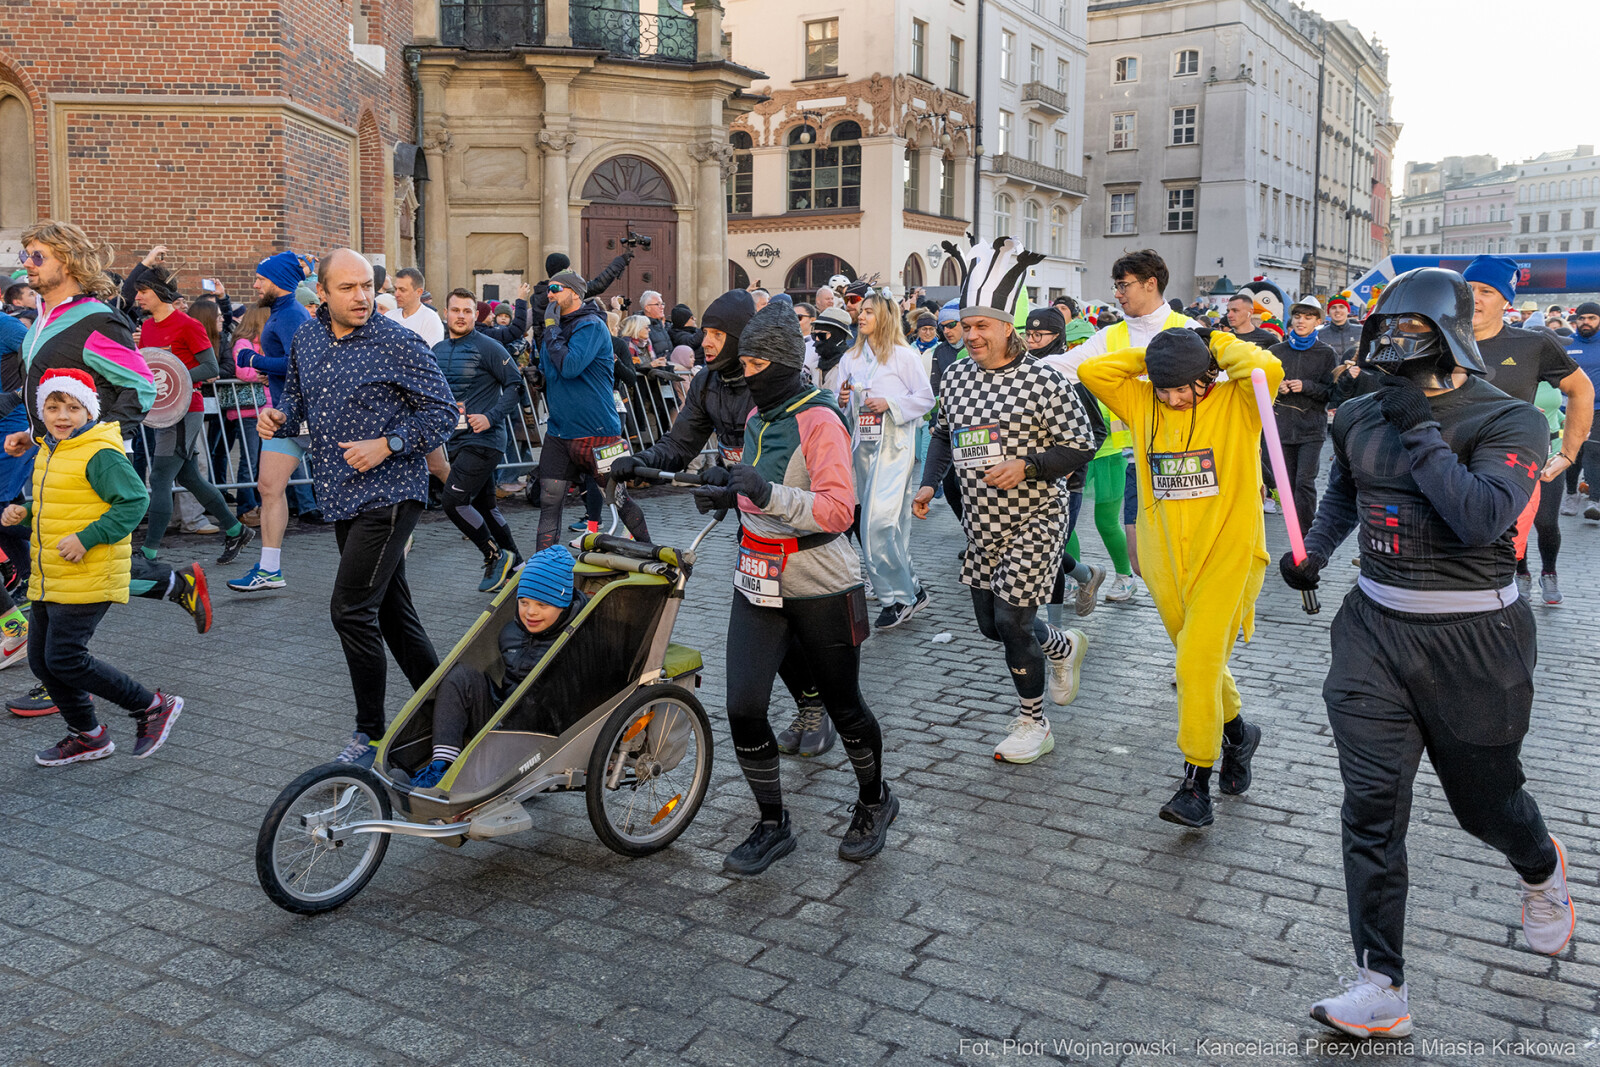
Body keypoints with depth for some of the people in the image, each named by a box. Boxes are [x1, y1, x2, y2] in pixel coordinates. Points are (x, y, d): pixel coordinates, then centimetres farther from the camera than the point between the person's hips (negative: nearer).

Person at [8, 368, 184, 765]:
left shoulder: (100, 455, -15)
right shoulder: (49, 452, 14)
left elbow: (134, 501, -21)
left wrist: (86, 539, -23)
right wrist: (24, 512, 7)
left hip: (88, 579, -10)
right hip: (48, 578, 10)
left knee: (65, 659, -11)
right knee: (41, 658, 12)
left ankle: (153, 707, 4)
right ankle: (87, 736, 29)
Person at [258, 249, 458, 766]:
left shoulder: (398, 343, -11)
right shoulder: (306, 339, 9)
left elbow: (443, 410, -10)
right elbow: (296, 393, 24)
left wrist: (387, 444, -18)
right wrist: (280, 416, 2)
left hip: (388, 495, -7)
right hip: (341, 497, 7)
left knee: (350, 608, -11)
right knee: (392, 610, 13)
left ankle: (370, 733, 3)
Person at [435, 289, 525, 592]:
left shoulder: (487, 346, -9)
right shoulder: (437, 351, 11)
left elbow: (515, 383, -10)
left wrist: (491, 416, -19)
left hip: (484, 440, -8)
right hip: (456, 440, 8)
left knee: (454, 502, -15)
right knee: (484, 504, 13)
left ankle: (496, 556, 1)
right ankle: (513, 565, 24)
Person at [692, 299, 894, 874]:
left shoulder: (819, 419, -16)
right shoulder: (758, 415, 9)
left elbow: (838, 511, -24)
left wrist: (769, 496, -35)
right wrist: (728, 492, 6)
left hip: (820, 589, -6)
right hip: (758, 585, 7)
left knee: (843, 706, 11)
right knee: (743, 708, -3)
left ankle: (874, 802, 38)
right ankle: (773, 825, 16)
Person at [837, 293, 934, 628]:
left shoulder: (903, 356, -3)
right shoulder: (851, 359, 13)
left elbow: (926, 398, -3)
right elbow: (847, 410, 20)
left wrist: (889, 404, -14)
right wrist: (844, 401, -2)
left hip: (894, 445, -6)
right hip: (863, 445, 6)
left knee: (878, 521, -15)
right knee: (893, 522, 10)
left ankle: (897, 596, -6)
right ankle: (911, 590, 21)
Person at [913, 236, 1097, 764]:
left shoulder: (1044, 381, -15)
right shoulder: (955, 376, 3)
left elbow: (1082, 446, -11)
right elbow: (942, 431, 17)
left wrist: (1026, 467, -24)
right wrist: (929, 483, 3)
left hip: (1033, 520, -6)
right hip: (981, 522, 7)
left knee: (1013, 622, -7)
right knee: (990, 624, 14)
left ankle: (1033, 723, 16)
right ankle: (1064, 646, 45)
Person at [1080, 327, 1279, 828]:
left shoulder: (1236, 402, -8)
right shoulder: (1141, 402, 4)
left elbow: (1268, 367, -27)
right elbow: (1090, 371, -4)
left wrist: (1218, 344, -11)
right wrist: (1150, 354, -4)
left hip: (1226, 555, -5)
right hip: (1166, 559, 5)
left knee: (1198, 661, -13)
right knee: (1198, 659, 17)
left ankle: (1197, 783, -4)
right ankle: (1237, 733, 44)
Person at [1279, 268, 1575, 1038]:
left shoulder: (1509, 421, -12)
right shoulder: (1362, 417, 4)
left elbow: (1482, 518, -28)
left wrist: (1421, 433, -25)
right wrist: (1312, 552, 14)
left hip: (1471, 640, -4)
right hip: (1374, 630, 4)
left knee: (1484, 797, 14)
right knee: (1371, 806, -3)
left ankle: (1542, 871, 52)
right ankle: (1381, 988, 5)